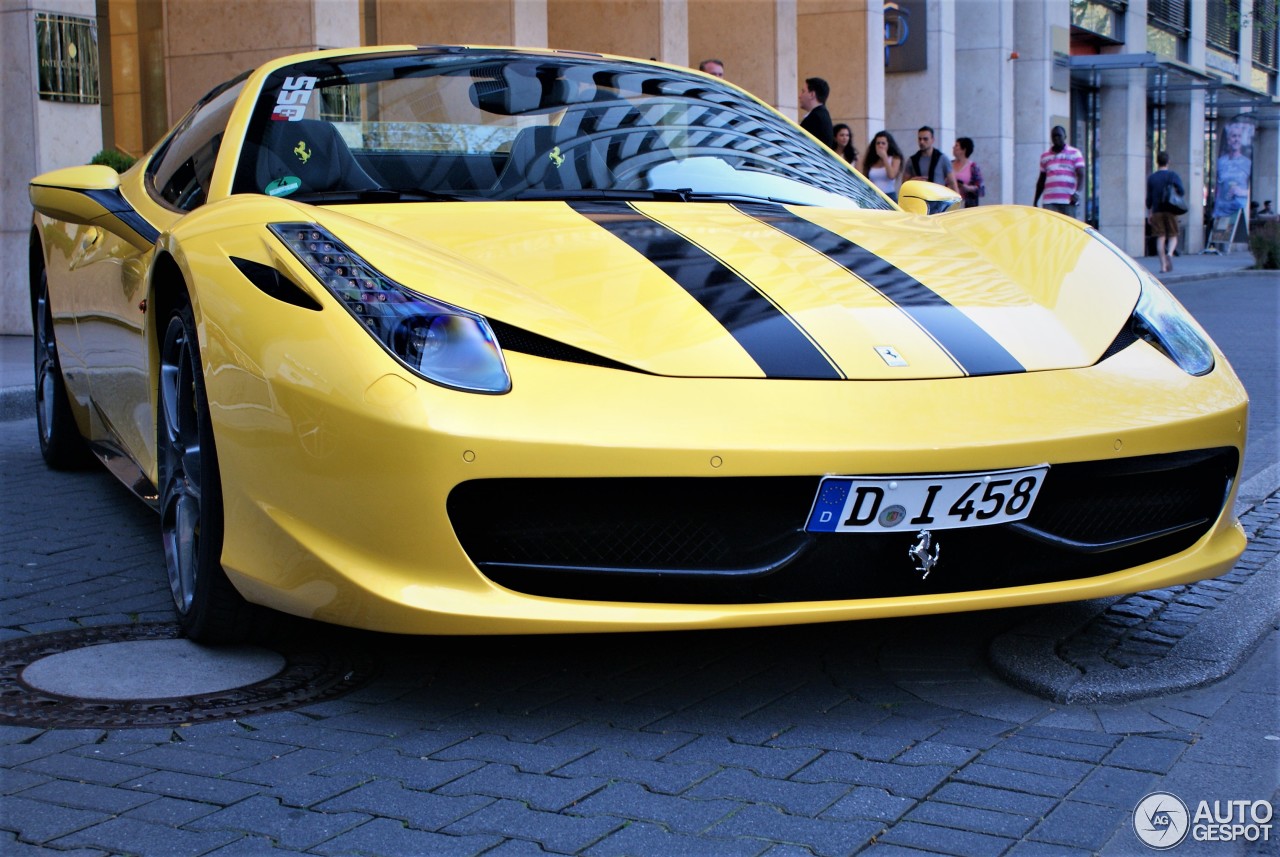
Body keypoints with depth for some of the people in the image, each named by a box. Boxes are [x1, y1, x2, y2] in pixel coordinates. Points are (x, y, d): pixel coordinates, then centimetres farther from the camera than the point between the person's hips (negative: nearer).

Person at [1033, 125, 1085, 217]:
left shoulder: (1075, 153, 8)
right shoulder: (1045, 156, 18)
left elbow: (1081, 175, -1)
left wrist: (1077, 192, -19)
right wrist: (1035, 202, 18)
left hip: (1068, 201, -2)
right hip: (1049, 202, 2)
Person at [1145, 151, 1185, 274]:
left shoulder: (1151, 178, 5)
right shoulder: (1173, 176, -1)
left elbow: (1149, 198, 5)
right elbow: (1182, 191, -11)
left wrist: (1149, 213, 13)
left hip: (1157, 211, 1)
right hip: (1170, 210, -1)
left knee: (1160, 237, 2)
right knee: (1173, 236, 7)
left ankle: (1163, 265, -2)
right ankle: (1170, 253, -23)